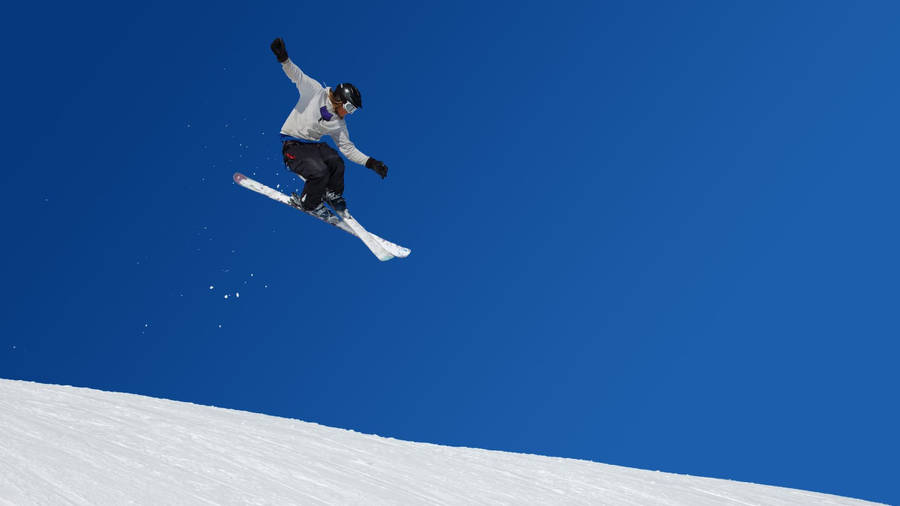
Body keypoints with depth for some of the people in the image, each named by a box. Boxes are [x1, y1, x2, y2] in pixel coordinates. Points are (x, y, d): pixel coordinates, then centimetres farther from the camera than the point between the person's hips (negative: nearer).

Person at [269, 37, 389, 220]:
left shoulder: (339, 124, 3)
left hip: (313, 145, 5)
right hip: (292, 146, -5)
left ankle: (333, 195, 9)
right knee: (320, 171, -25)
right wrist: (284, 59, -38)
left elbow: (348, 148, 6)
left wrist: (371, 163, -5)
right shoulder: (314, 90, -10)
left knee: (336, 162, -21)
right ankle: (307, 203, 3)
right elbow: (296, 74, -16)